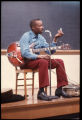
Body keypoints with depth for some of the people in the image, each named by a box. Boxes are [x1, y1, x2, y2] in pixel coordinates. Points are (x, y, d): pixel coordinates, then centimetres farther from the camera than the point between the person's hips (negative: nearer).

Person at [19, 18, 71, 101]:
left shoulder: (40, 38, 11)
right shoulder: (26, 36, -12)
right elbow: (24, 53, -26)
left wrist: (55, 39, -1)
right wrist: (39, 56, -35)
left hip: (36, 60, 8)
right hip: (26, 62, -8)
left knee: (59, 62, -5)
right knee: (43, 62, -37)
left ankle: (59, 90, -5)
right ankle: (41, 92, -35)